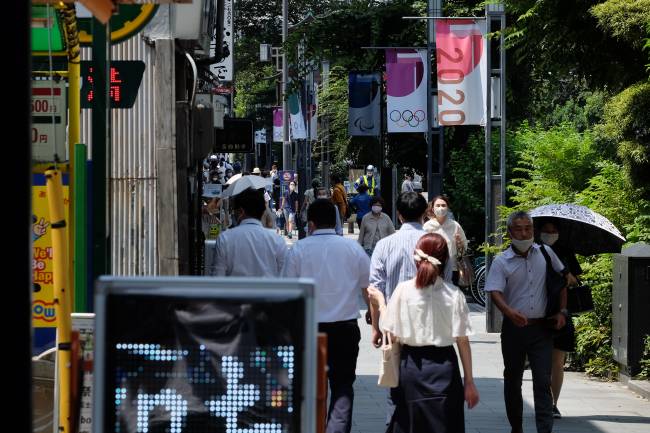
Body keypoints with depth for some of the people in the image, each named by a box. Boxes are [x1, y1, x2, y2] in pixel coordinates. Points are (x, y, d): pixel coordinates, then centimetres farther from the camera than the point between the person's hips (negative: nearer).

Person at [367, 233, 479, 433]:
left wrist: (380, 302, 11)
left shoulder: (403, 290, -8)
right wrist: (469, 382, 3)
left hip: (412, 366, 0)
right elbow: (463, 341, -4)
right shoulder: (454, 294, -6)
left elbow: (392, 333, -4)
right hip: (444, 369, 0)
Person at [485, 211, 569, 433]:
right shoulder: (501, 261, -3)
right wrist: (510, 312, -33)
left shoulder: (545, 253, 5)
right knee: (512, 381, 10)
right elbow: (495, 292, -14)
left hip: (541, 328, 0)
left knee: (543, 381, -7)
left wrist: (562, 311, 7)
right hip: (514, 328, 0)